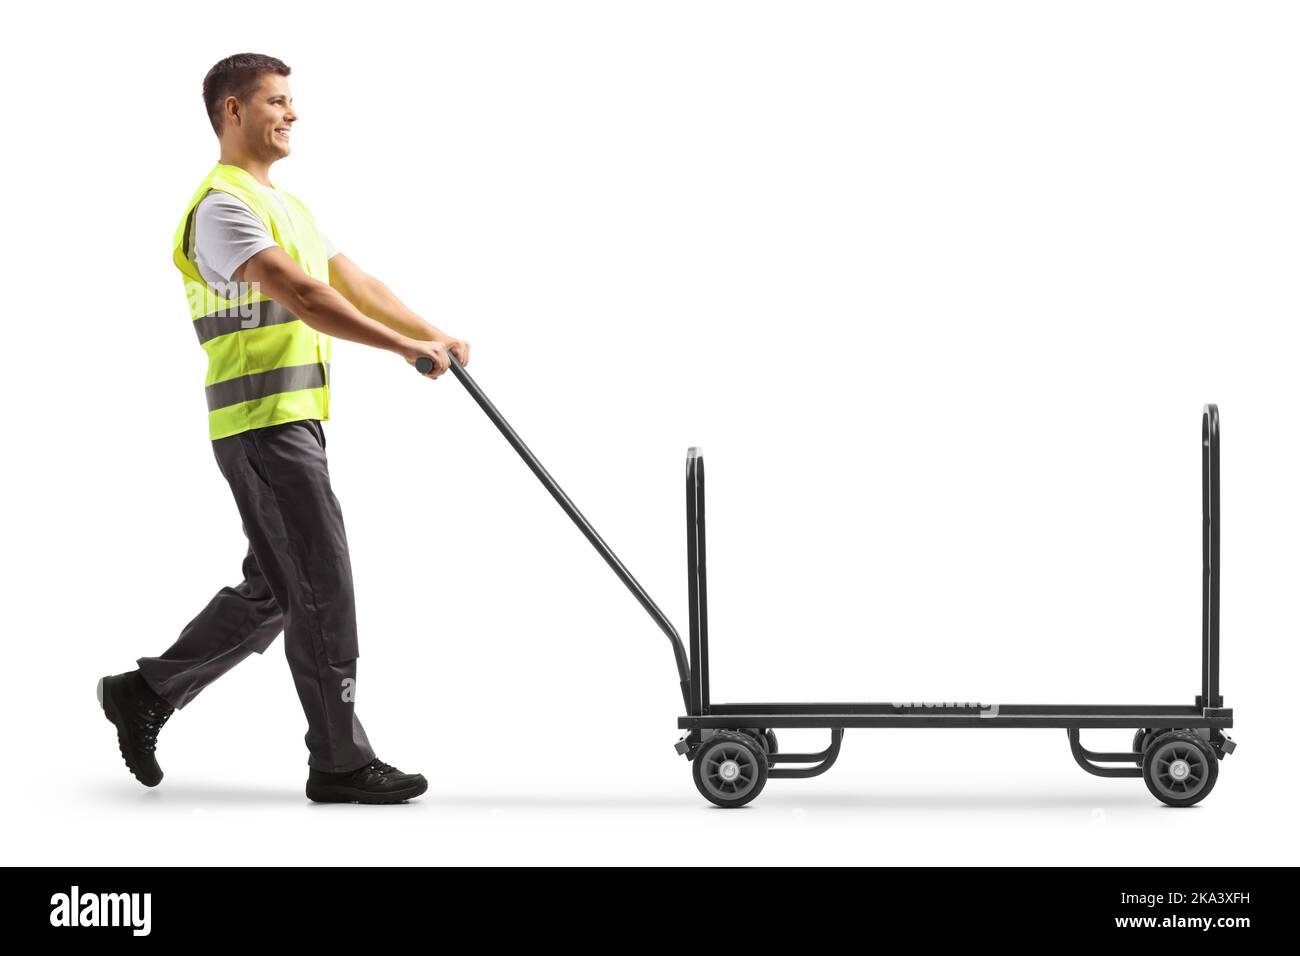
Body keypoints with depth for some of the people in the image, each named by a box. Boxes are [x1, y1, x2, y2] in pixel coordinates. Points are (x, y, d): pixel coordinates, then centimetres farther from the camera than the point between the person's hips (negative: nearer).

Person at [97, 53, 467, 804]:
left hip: (292, 423, 10)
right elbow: (300, 297, -24)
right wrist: (405, 348, -26)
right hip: (263, 425, -10)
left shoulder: (286, 205, 20)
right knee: (322, 586, -6)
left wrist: (433, 335, 4)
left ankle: (146, 693, 23)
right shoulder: (223, 205, -13)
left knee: (273, 592, 14)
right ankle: (340, 761, 1)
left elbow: (354, 284, 18)